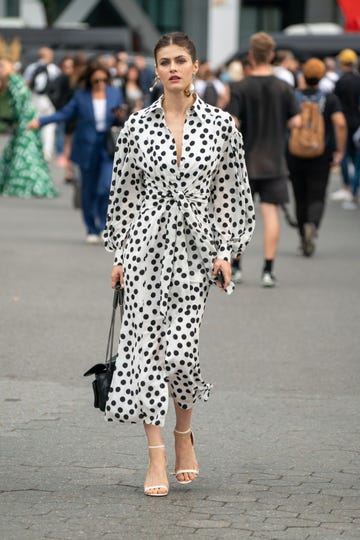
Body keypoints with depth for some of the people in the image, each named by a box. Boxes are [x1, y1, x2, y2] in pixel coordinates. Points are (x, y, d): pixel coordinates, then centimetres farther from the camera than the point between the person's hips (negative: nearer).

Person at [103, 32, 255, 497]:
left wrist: (225, 251, 0)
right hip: (146, 244, 1)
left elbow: (228, 192, 5)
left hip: (194, 246, -1)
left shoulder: (220, 124, 2)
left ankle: (184, 432, 22)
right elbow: (123, 193, 7)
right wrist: (120, 255, 5)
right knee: (146, 344, -3)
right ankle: (157, 459, 3)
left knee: (180, 350, -8)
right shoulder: (137, 126, 2)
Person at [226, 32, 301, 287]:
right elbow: (296, 121, -3)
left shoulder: (240, 88, -8)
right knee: (271, 212, 1)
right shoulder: (284, 88, -3)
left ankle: (234, 266, 16)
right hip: (274, 161, 1)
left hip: (245, 161, -1)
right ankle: (268, 270, -4)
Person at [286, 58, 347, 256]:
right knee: (317, 197, 0)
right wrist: (340, 150, -8)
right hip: (321, 156, -1)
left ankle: (304, 239, 18)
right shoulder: (329, 99, -2)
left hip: (295, 156, 1)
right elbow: (340, 123, -15)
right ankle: (312, 225, -29)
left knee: (300, 199, 12)